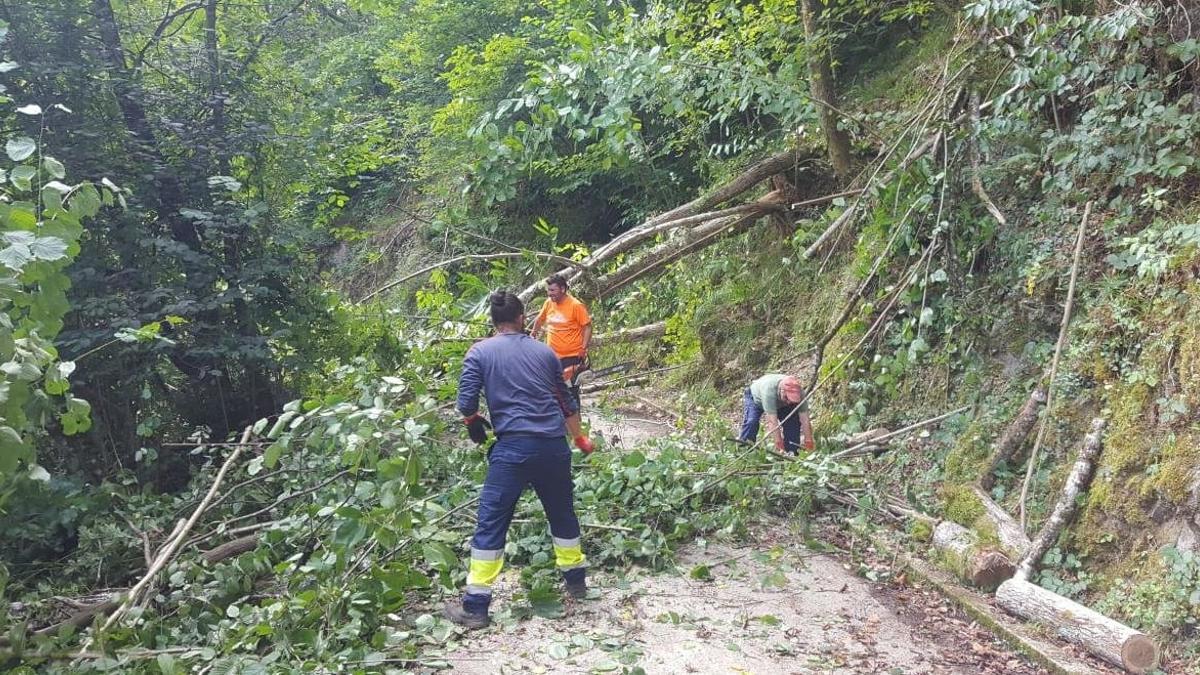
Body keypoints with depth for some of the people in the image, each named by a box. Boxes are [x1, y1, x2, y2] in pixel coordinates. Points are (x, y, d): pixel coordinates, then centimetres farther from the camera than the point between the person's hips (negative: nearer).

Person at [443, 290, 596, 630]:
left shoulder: (481, 351, 4)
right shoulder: (544, 352, 14)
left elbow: (466, 404, -4)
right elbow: (567, 402, 22)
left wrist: (474, 424, 19)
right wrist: (579, 438, 38)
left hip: (513, 447, -4)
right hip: (554, 446, 4)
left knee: (491, 524, 2)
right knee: (563, 514, 23)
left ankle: (475, 607, 2)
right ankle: (576, 582, 36)